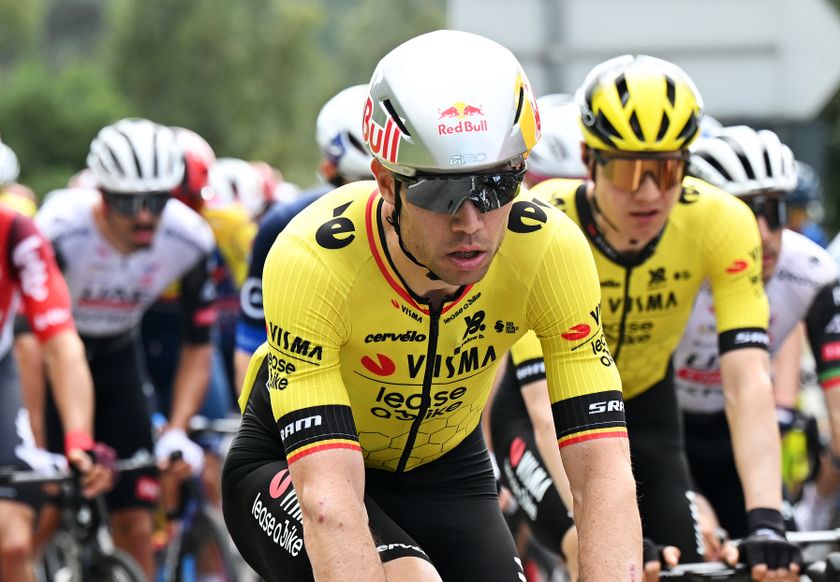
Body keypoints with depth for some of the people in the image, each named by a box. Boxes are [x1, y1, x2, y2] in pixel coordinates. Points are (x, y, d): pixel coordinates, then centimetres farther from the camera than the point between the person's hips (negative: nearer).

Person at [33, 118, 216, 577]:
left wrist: (176, 432, -21)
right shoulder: (59, 230, -34)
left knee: (135, 526, -5)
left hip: (114, 356, 3)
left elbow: (197, 346, -11)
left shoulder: (190, 241, -23)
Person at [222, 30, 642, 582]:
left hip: (445, 471, 3)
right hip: (291, 465, -3)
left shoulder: (550, 248, -26)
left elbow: (605, 475, -30)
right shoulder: (311, 260, -34)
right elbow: (329, 497, -41)